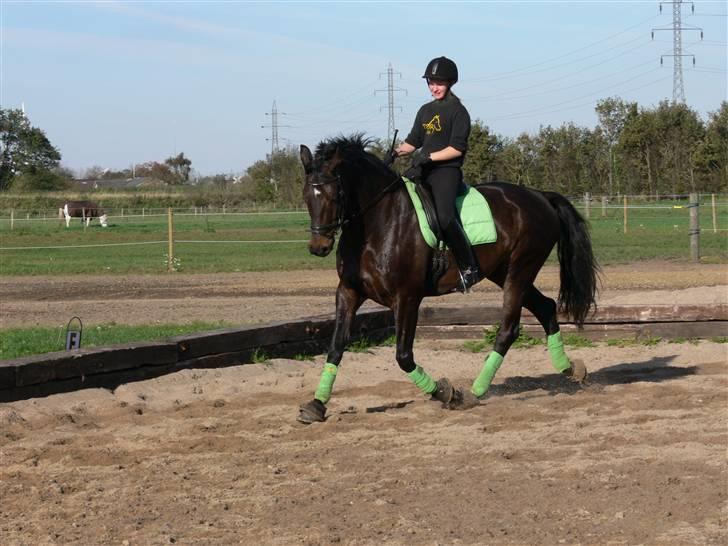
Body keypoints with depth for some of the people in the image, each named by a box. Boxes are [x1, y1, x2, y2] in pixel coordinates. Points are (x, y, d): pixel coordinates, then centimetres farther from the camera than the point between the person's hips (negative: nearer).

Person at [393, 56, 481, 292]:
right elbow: (413, 141, 22)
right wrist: (397, 152, 3)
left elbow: (457, 148, -11)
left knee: (444, 216, -29)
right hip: (423, 171, 8)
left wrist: (429, 156, -17)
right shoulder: (425, 111, 20)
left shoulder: (457, 111, -3)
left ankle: (469, 267, -21)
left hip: (447, 170, -8)